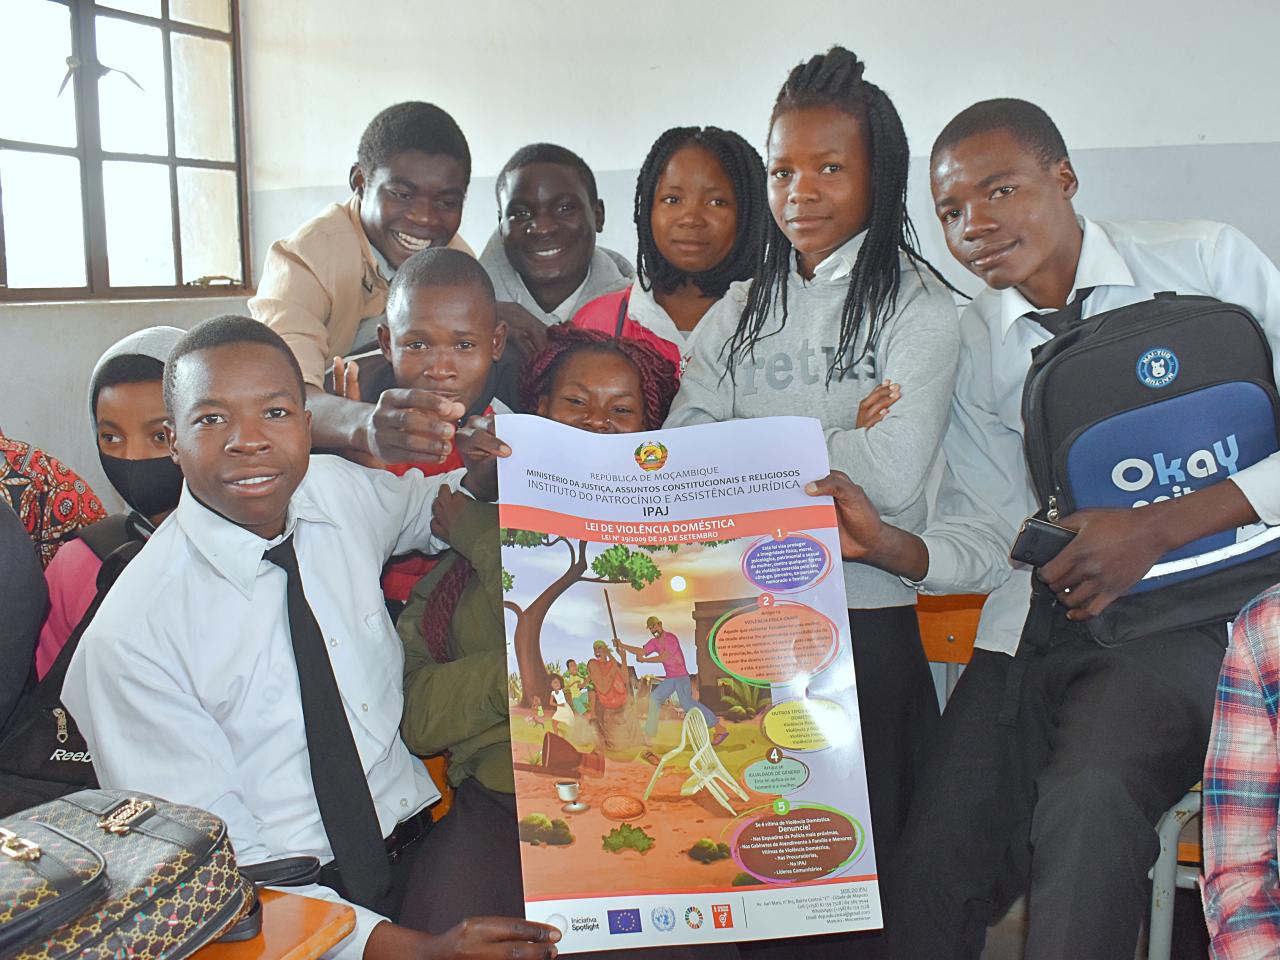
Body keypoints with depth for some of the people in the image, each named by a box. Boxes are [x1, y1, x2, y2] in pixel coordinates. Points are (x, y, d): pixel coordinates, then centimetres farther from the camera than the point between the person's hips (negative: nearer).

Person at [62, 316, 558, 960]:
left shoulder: (344, 491, 0)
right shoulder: (131, 635, -14)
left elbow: (430, 506, 25)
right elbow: (213, 861, -12)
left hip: (423, 840, 5)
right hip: (279, 907, -4)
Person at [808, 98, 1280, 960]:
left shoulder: (1206, 261, 0)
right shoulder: (973, 344, 9)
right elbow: (991, 544, 6)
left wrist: (1160, 528, -16)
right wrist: (887, 545, -14)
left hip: (1193, 610, -3)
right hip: (1037, 621, 3)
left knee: (1088, 800, -30)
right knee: (937, 872, -10)